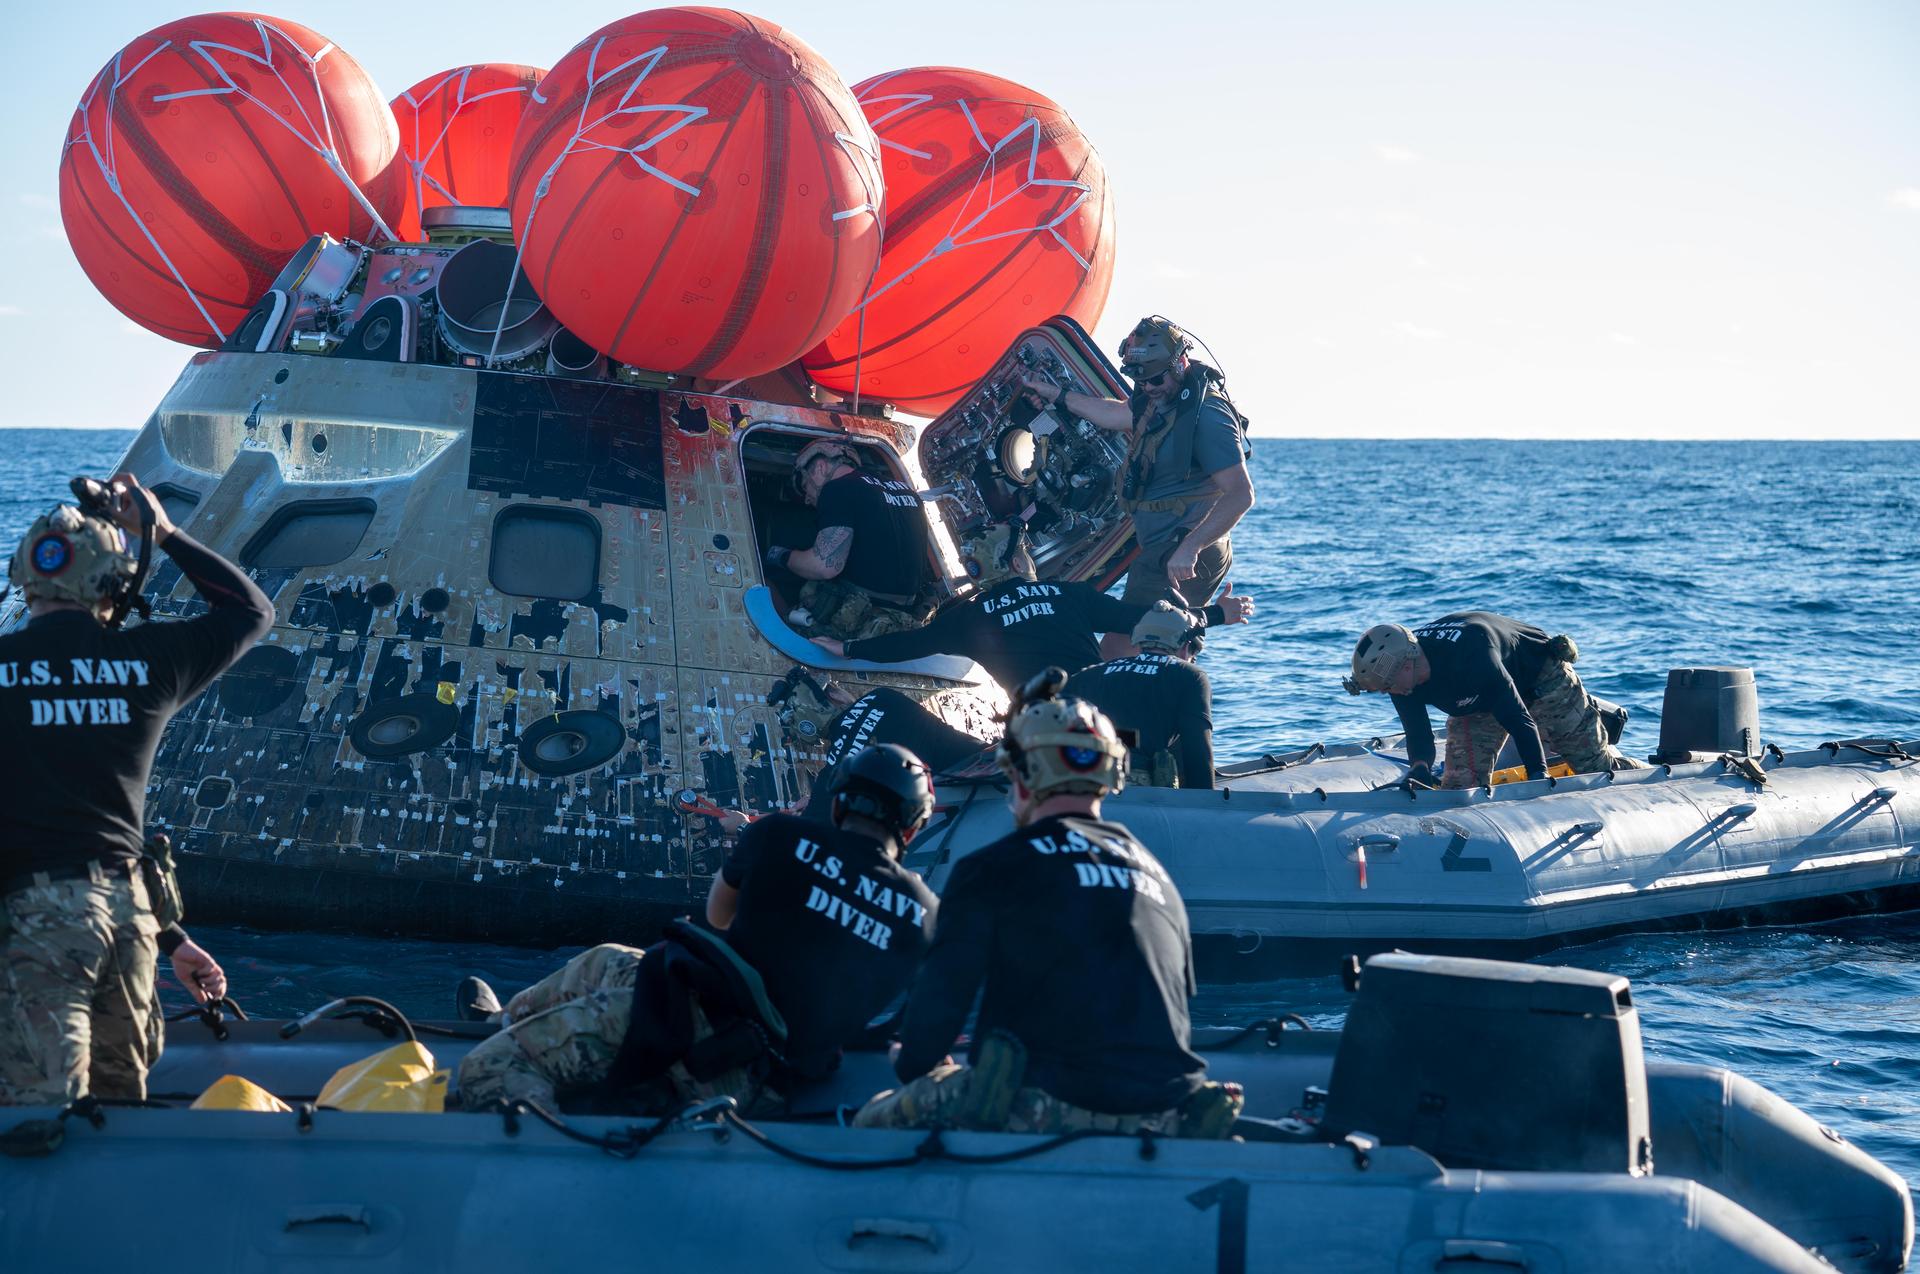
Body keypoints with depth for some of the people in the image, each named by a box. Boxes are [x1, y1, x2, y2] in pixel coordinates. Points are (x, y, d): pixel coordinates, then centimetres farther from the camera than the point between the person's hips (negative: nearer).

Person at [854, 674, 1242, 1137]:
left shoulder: (993, 870, 3)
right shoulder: (1155, 873, 21)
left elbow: (941, 993, 3)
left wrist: (915, 1070, 23)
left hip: (1046, 1107, -5)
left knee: (875, 1123, 11)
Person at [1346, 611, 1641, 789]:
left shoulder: (1471, 657, -46)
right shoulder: (1401, 671, -24)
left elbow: (1518, 720, -42)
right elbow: (1418, 734, -16)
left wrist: (1539, 777, -45)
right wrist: (1420, 767, -37)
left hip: (1541, 677, -6)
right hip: (1479, 699, 6)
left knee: (1596, 767, 5)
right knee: (1461, 782, -6)